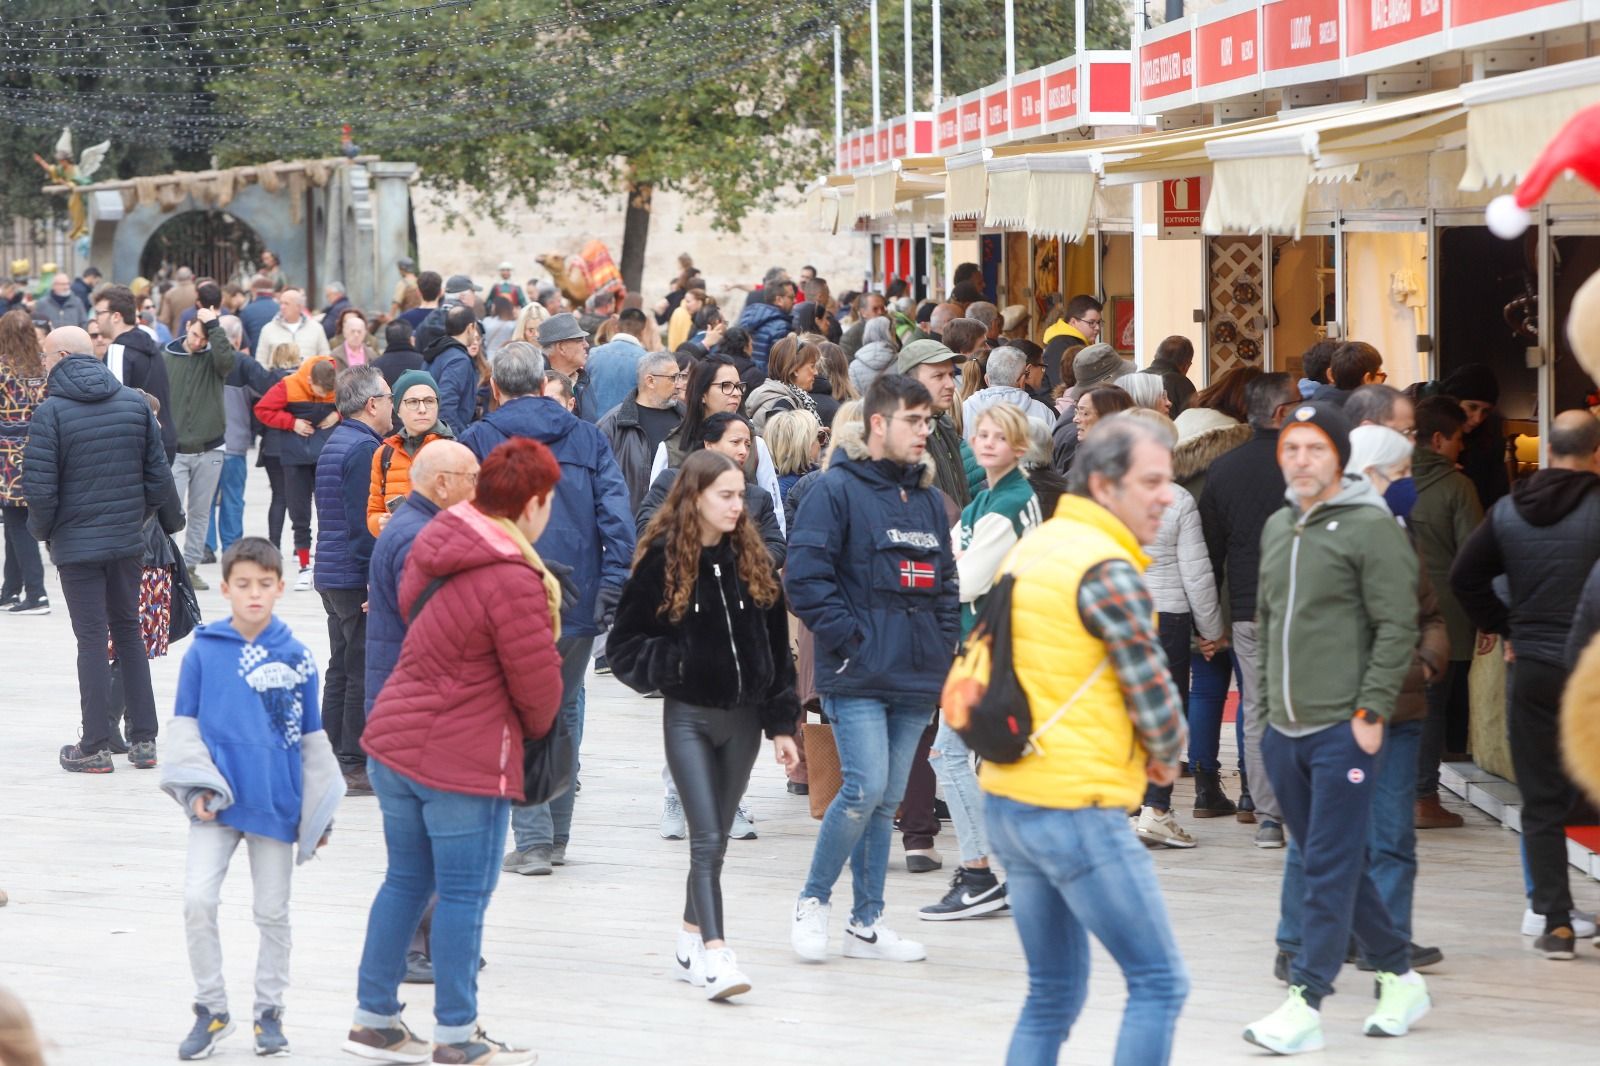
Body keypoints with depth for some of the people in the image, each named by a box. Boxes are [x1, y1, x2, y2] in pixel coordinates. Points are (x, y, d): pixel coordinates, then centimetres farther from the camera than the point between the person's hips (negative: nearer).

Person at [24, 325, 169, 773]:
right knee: (128, 632, 15)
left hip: (76, 545, -4)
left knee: (91, 639, 1)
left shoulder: (50, 412, -13)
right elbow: (158, 476, 3)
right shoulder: (135, 403, 2)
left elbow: (40, 489, -16)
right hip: (128, 541, 4)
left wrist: (41, 530, 2)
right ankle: (143, 740, 16)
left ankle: (93, 748, 4)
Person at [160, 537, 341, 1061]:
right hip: (220, 801, -1)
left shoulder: (296, 658, -1)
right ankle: (211, 1009, 4)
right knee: (197, 899, -11)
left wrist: (320, 811, 6)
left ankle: (269, 1011, 24)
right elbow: (184, 723, 3)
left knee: (272, 912, 9)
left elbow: (312, 738, 6)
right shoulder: (203, 651, -3)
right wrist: (199, 785, -9)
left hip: (277, 802, 1)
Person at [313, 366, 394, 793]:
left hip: (330, 577, 10)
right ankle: (356, 765, -3)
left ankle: (333, 761, 18)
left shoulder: (334, 443, 16)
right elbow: (363, 522, -20)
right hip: (355, 577, -10)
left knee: (342, 670, 14)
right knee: (365, 673, -5)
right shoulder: (364, 449, -15)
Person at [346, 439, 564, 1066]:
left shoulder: (435, 543, 5)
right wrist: (536, 729, 10)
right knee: (464, 894, 4)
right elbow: (536, 681, -14)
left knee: (405, 881, 18)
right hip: (464, 758, -8)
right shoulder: (513, 580, -21)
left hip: (393, 742, 8)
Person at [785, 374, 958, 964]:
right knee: (866, 789, -15)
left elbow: (946, 582, 23)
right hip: (858, 678, -7)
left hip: (916, 680, 7)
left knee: (887, 800, 9)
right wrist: (849, 640, -13)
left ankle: (867, 922, 15)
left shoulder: (928, 499, 16)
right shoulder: (836, 490, -6)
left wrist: (945, 644, 8)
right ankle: (812, 902, 3)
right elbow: (804, 577, -12)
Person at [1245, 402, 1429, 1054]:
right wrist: (1264, 698, 15)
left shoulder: (1371, 527, -8)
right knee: (1328, 863, 12)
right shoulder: (1276, 528, 14)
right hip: (1283, 731, 8)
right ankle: (1401, 980, 24)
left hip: (1343, 731, -8)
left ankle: (1306, 1003, -9)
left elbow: (1397, 628, -11)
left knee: (1330, 870, -7)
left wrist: (1370, 713, -15)